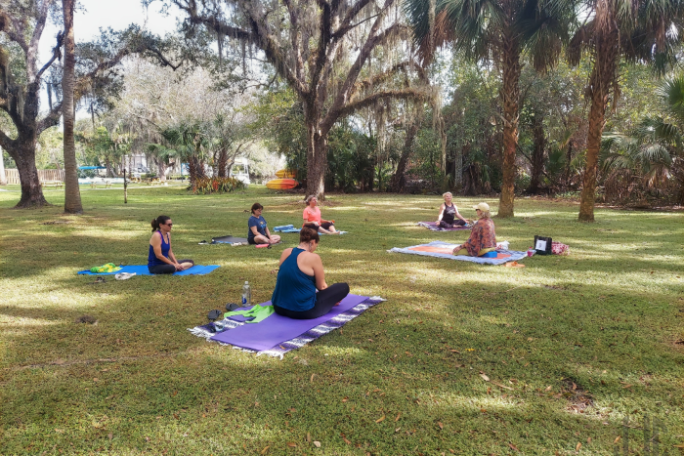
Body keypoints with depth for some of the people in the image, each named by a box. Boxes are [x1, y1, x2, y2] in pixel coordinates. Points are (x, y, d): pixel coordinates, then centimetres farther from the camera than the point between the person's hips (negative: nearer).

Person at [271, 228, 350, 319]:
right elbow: (321, 286, -1)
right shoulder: (313, 258, -13)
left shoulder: (286, 252, 5)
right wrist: (332, 298, 22)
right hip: (303, 311, -7)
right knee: (344, 287, 6)